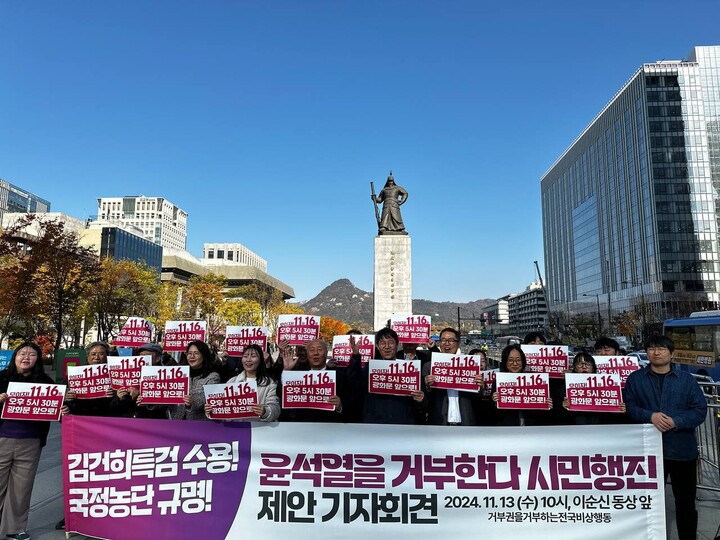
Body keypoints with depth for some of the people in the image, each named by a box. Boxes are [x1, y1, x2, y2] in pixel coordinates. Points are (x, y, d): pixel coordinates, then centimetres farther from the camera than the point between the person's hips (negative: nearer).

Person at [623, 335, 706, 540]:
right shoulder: (635, 378, 1)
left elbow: (700, 410, -4)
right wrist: (650, 416, -21)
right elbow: (629, 407, -5)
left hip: (682, 449, 0)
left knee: (685, 501, 12)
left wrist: (676, 421, -18)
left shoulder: (687, 379, 2)